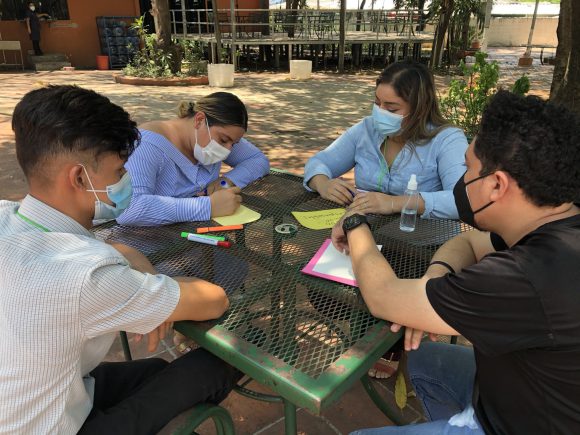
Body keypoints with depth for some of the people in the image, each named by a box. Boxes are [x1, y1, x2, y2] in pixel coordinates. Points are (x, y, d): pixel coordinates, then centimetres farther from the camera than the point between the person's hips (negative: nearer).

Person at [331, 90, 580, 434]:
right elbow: (467, 243, 7)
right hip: (532, 393, 8)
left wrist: (355, 226, -11)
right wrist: (435, 284, -14)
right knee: (425, 359, 23)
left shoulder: (532, 279, -39)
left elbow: (383, 297, -29)